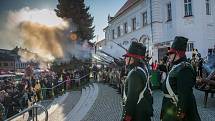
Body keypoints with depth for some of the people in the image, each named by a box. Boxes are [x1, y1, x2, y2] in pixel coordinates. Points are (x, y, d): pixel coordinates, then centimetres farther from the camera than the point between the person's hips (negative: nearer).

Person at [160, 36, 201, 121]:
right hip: (171, 106, 9)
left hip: (178, 108, -9)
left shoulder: (184, 69, -22)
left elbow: (185, 93, -27)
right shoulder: (176, 67, 9)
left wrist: (181, 112, -25)